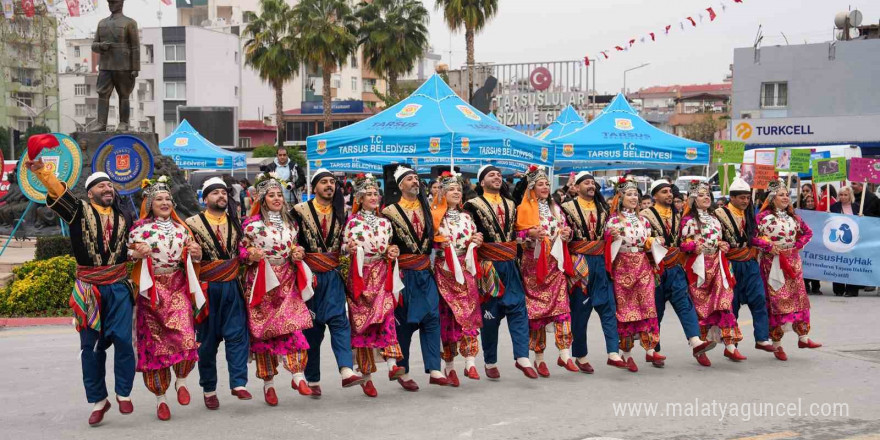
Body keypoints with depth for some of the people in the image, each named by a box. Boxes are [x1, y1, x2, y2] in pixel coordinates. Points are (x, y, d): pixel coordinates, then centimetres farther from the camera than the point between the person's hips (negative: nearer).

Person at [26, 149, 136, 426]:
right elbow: (58, 192, -20)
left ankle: (123, 394, 10)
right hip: (89, 289, -1)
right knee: (91, 346, 4)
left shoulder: (124, 216, 9)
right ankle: (98, 401, 16)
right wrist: (40, 170, -36)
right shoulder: (79, 210, -1)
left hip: (119, 287, 1)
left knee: (122, 339, -8)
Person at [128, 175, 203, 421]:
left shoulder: (181, 228, 13)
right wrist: (137, 254, -19)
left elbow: (191, 259, 20)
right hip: (152, 290, -2)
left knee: (184, 336, -15)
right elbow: (128, 256, 1)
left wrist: (197, 253, -2)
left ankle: (181, 380, 11)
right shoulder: (140, 228, 2)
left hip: (178, 288, 2)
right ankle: (160, 399, 13)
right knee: (155, 343, 1)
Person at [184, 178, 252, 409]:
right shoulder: (193, 223, 1)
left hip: (233, 287, 3)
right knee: (207, 339, 4)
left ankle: (238, 383, -1)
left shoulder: (235, 222, 13)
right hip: (207, 288, -3)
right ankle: (209, 389, 15)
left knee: (237, 334, -4)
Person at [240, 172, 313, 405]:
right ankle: (268, 383, 11)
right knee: (263, 331, 1)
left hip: (287, 282, 4)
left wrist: (297, 255, 3)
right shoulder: (252, 224, -3)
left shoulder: (290, 223, 13)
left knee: (293, 326, -8)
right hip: (262, 283, -4)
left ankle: (299, 376, -4)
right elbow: (241, 250, -1)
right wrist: (250, 255, -22)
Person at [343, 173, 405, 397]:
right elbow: (343, 249, 2)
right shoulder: (352, 222, 1)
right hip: (360, 276, -3)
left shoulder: (385, 222, 12)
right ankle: (366, 376, 6)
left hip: (381, 275, 3)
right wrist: (349, 249, -19)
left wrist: (392, 252, -1)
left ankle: (392, 365, -25)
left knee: (386, 315, -16)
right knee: (362, 323, -1)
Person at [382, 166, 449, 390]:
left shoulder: (426, 208, 13)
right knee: (404, 322, 1)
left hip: (425, 272, 5)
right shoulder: (391, 211, -4)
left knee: (432, 318, -3)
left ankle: (434, 370, -2)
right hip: (404, 273, -5)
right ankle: (403, 373, 12)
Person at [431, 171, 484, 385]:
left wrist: (477, 241, -1)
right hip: (445, 270, -4)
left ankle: (470, 362, -7)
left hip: (465, 269, 4)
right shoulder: (435, 216, 3)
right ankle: (449, 365, 4)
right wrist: (440, 242, -20)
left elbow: (474, 240, 20)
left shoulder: (466, 217, 17)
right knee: (448, 314, -3)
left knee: (468, 312, -5)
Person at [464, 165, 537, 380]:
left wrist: (517, 258, 16)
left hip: (510, 265, 4)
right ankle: (490, 362, 13)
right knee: (490, 314, 2)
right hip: (488, 265, -4)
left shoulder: (510, 205, 17)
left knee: (518, 308, -6)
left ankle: (522, 357, -6)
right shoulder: (473, 205, -1)